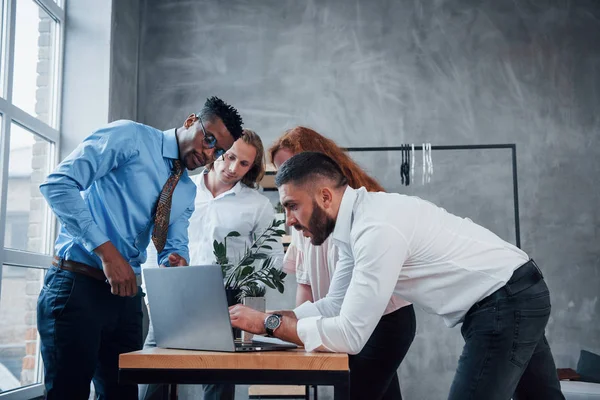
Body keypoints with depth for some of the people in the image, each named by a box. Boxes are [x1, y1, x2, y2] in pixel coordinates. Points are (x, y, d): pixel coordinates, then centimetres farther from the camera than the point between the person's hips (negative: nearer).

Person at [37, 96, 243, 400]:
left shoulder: (188, 192, 15)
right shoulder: (129, 137, -8)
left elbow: (175, 245, 13)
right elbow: (58, 183, -18)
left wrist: (177, 260, -14)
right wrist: (106, 250, -25)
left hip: (126, 293, 8)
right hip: (77, 284, -7)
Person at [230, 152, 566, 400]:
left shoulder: (377, 228, -26)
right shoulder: (358, 220, 4)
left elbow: (349, 336, -26)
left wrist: (267, 323, -17)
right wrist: (265, 317, -2)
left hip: (505, 304, -10)